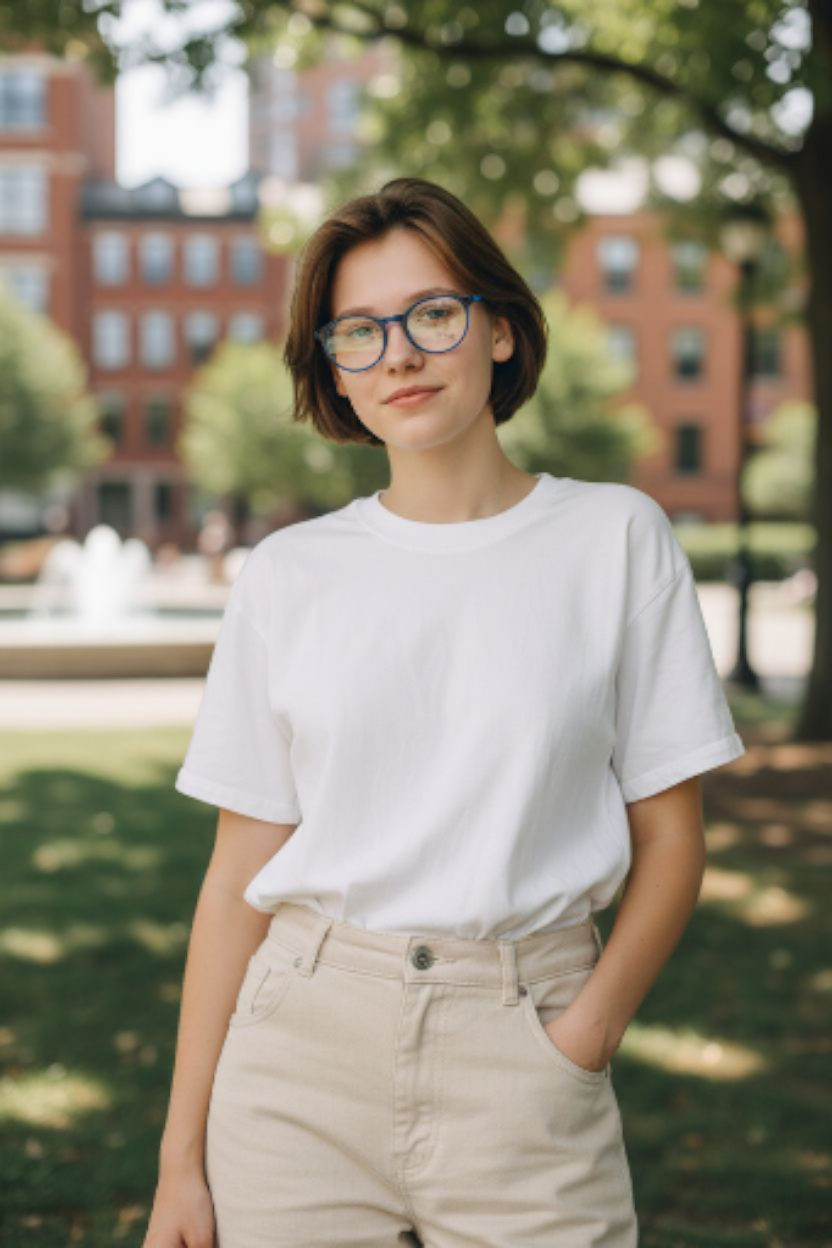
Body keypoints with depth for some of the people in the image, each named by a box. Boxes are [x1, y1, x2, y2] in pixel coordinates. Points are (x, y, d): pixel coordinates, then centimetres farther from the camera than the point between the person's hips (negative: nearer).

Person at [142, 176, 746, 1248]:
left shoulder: (615, 537, 1)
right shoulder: (288, 576, 4)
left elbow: (669, 839, 2)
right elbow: (238, 874, 4)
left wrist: (587, 1032, -13)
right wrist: (182, 1155, 2)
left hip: (524, 1045, -1)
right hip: (302, 1038, 1)